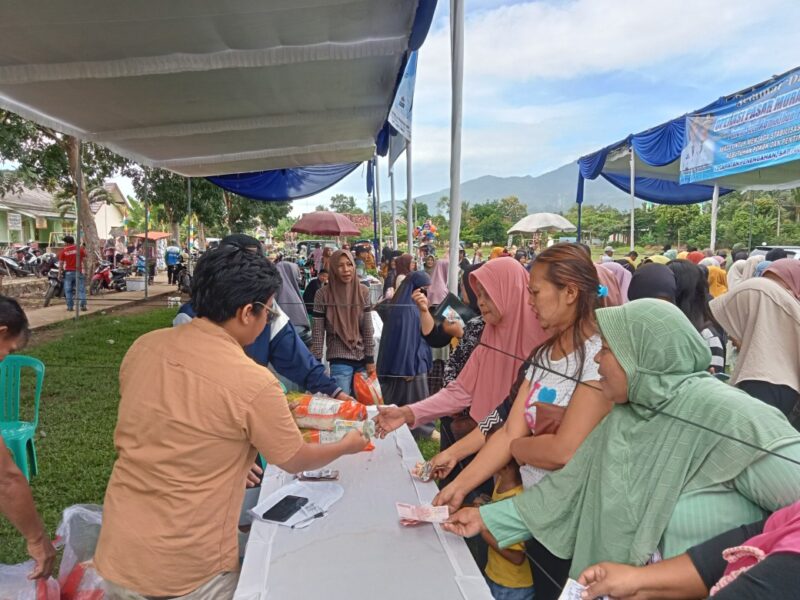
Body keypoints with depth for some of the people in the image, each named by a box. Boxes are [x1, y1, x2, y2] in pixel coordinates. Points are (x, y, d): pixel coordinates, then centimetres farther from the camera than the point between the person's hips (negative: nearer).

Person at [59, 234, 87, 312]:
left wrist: (61, 271, 7)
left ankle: (70, 306, 8)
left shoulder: (63, 251, -2)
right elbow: (84, 259, 2)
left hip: (68, 272, 0)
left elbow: (60, 263, -3)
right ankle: (83, 305, -5)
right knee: (81, 289, 3)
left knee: (68, 290, 7)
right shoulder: (80, 249, 0)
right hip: (78, 271, 0)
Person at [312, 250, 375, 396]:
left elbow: (368, 328, 2)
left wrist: (370, 359, -1)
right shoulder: (323, 295, -7)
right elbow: (317, 332, -6)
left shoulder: (363, 291, 0)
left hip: (362, 357, 3)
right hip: (340, 360, -3)